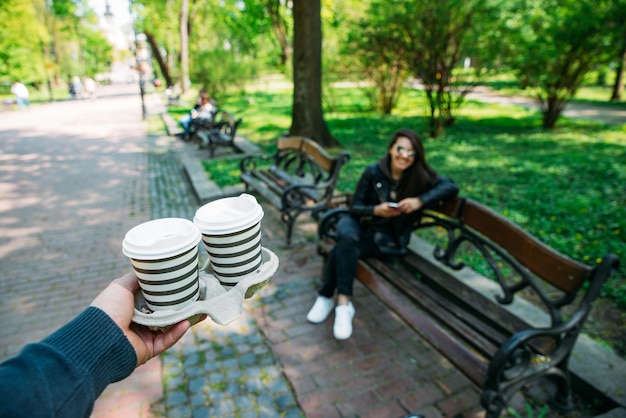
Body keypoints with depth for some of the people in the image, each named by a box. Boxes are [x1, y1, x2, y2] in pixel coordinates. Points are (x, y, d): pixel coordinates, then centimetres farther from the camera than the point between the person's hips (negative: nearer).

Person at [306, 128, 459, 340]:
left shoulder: (420, 176, -5)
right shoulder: (373, 172, -6)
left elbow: (452, 187, -14)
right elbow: (355, 207, -3)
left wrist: (420, 201, -27)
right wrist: (376, 210, -23)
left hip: (388, 237, -1)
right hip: (359, 224, 1)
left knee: (342, 249, -29)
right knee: (347, 238, -35)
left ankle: (327, 297, -12)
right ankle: (343, 302, -26)